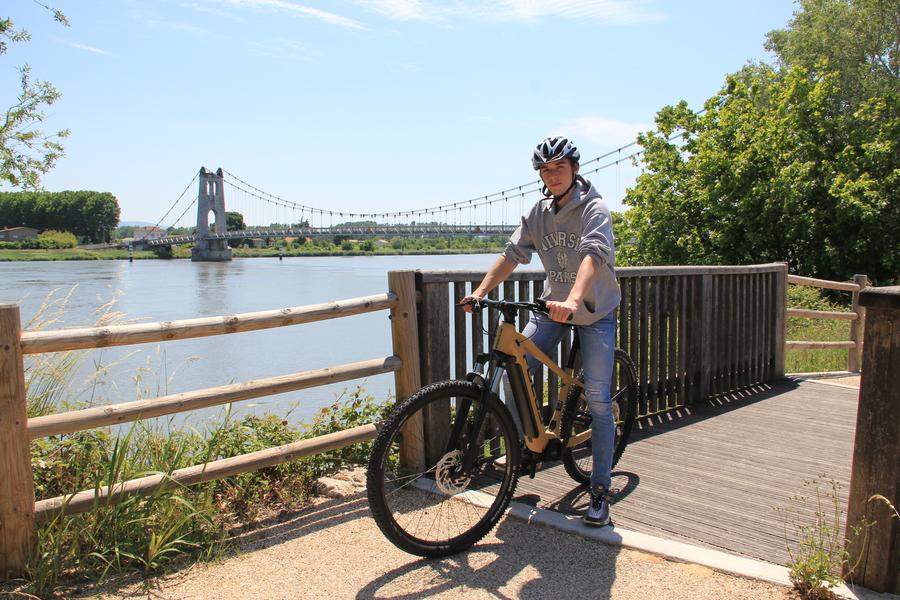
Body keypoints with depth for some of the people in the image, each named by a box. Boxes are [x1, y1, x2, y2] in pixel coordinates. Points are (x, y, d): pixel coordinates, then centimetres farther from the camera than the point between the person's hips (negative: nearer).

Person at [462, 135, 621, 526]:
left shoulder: (594, 208, -16)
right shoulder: (539, 212, 1)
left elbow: (594, 253, -34)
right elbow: (513, 254, -3)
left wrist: (574, 299, -51)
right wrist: (479, 292, -16)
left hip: (595, 311, -5)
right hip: (553, 304, 5)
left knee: (597, 399, -8)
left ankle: (600, 490, 4)